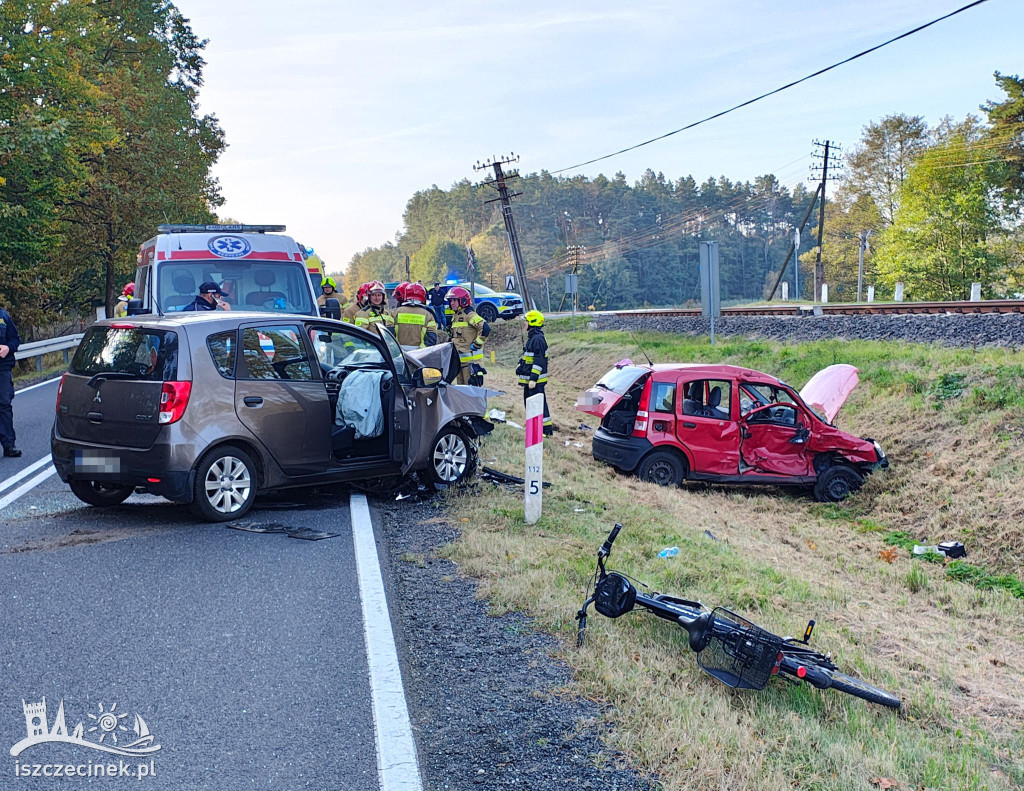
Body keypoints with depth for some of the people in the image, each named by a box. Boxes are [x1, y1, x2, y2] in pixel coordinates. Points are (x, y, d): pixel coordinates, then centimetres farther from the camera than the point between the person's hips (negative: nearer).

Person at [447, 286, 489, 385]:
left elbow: (485, 328, -22)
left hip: (471, 359, -10)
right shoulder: (455, 316, 19)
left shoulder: (469, 314, -12)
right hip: (459, 359, 10)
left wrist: (477, 344, -17)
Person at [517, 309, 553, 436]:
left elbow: (539, 361, -22)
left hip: (536, 380, -11)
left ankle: (547, 429, -3)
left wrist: (533, 378, -24)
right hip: (529, 379, 11)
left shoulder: (538, 339, -17)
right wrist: (520, 369, 25)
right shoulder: (532, 338, 16)